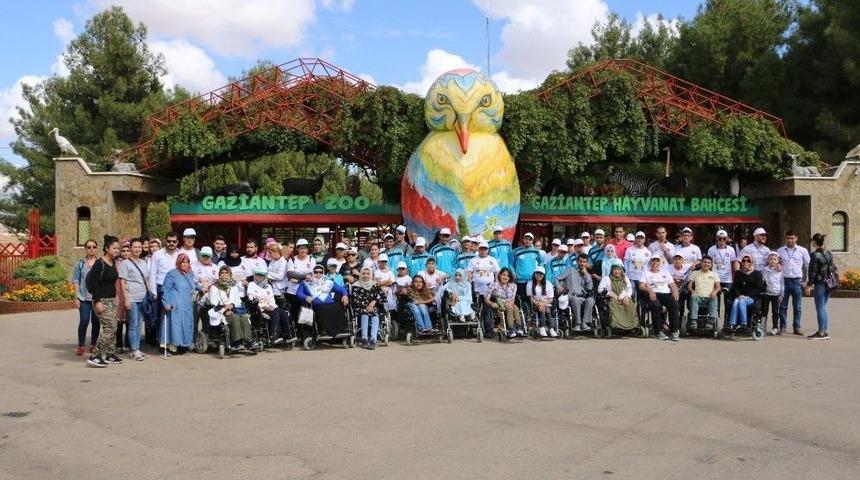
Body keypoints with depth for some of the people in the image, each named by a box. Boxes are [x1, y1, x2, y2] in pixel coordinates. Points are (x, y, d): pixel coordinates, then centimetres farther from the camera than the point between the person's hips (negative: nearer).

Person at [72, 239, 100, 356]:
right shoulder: (80, 263, 6)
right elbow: (76, 281, 5)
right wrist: (76, 297, -2)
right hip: (84, 297, -1)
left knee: (96, 322, 4)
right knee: (84, 321, -9)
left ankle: (93, 345, 16)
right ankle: (81, 346, 1)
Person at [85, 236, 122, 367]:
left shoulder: (113, 262, 10)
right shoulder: (99, 264, -14)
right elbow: (94, 283, -17)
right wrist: (97, 302, -21)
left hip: (112, 299, 8)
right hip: (102, 300, -8)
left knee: (113, 328, 10)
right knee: (108, 328, -13)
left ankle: (110, 354, 18)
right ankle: (95, 356, -9)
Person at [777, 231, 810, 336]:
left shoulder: (803, 251, 4)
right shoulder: (780, 251, 6)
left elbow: (808, 266, 8)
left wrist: (806, 281, 4)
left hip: (797, 281, 0)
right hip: (784, 281, 0)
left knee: (797, 307, 5)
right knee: (783, 306, 3)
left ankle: (797, 327, 11)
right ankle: (782, 327, 9)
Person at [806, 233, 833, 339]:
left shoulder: (815, 255, -13)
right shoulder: (829, 254, 10)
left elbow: (812, 271, -14)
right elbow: (832, 268, 15)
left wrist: (809, 285, -11)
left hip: (820, 284, -8)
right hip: (829, 283, 8)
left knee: (820, 308, -2)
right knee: (823, 308, 14)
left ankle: (821, 332, 0)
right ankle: (825, 331, 16)